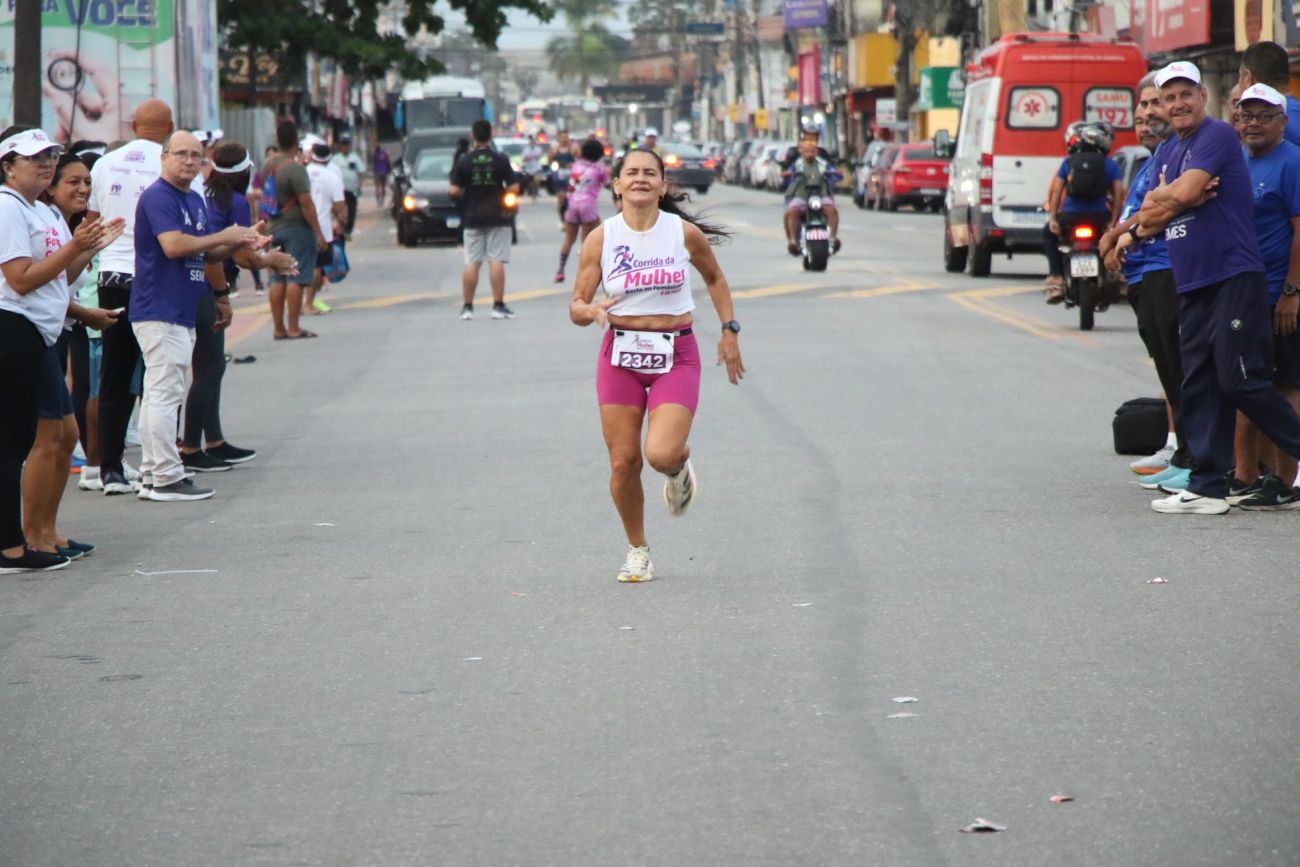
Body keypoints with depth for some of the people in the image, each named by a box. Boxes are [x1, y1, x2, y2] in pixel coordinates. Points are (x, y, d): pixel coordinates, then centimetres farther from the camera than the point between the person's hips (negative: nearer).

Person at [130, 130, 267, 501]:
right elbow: (173, 245, -25)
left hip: (183, 312, 10)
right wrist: (223, 237, -15)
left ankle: (152, 476, 15)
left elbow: (207, 252, 26)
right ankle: (167, 478, -9)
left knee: (158, 394, 12)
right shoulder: (158, 197, -13)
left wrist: (241, 242, 8)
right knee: (165, 393, -10)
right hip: (160, 312, -10)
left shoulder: (196, 201, 18)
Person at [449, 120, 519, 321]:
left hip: (472, 219, 1)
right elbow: (514, 188, -6)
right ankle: (498, 306, -5)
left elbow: (455, 191, -6)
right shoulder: (500, 160, -5)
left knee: (471, 263, 5)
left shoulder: (463, 161, -3)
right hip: (497, 216, -1)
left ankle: (467, 306, 6)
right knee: (496, 261, -1)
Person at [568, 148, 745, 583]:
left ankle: (680, 465, 21)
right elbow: (576, 308, -1)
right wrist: (592, 310, -24)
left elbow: (714, 278, 16)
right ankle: (637, 550, 23)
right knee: (623, 462, 1)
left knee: (661, 453, -19)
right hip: (620, 355, 1)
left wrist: (730, 331, 11)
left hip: (675, 356, -1)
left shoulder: (685, 233, -4)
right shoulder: (601, 238, -4)